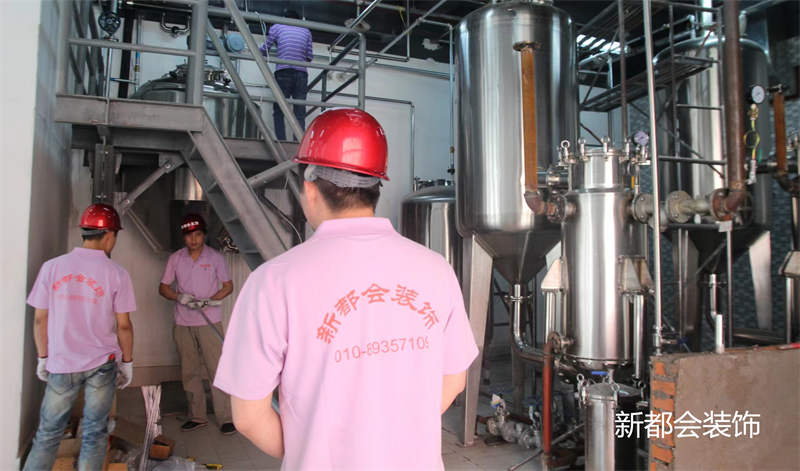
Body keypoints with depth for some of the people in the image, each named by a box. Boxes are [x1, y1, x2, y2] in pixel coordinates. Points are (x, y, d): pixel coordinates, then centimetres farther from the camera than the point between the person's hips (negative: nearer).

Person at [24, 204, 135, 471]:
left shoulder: (52, 267, -2)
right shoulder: (116, 274, -8)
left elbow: (39, 319, 1)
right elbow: (123, 326, -6)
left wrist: (43, 358, 14)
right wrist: (127, 361, 7)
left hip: (61, 366, 2)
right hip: (102, 366, -2)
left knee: (48, 433, 15)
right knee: (94, 434, 9)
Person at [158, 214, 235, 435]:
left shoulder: (215, 257, 1)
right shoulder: (175, 259, 7)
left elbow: (228, 286, 4)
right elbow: (163, 288, 10)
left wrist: (210, 300, -14)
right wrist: (180, 297, -11)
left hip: (210, 322, -3)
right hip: (183, 323, 3)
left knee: (218, 369, -6)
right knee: (189, 371, 9)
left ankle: (225, 417, 0)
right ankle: (197, 416, 22)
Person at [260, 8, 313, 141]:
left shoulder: (277, 27, 13)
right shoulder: (306, 31, 19)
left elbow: (264, 50, 16)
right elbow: (310, 57, 17)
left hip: (283, 72, -2)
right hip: (302, 74, 2)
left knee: (278, 112, 1)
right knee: (300, 114, 1)